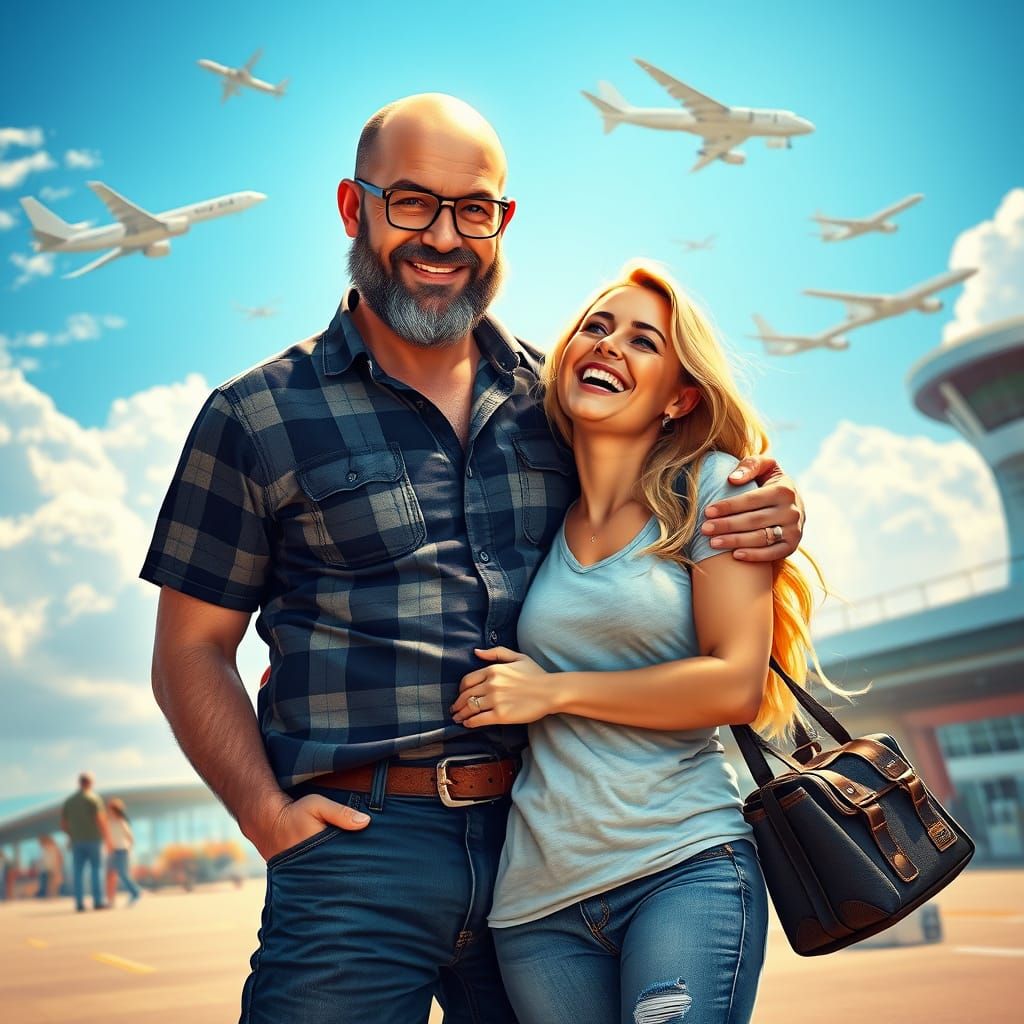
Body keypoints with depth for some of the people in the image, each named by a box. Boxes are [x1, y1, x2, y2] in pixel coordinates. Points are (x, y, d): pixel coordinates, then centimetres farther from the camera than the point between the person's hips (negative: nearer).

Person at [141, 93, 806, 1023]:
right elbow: (191, 653, 3)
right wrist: (266, 812, -11)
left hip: (545, 845, 3)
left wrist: (761, 520, -2)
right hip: (360, 850, -2)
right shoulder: (259, 417, 0)